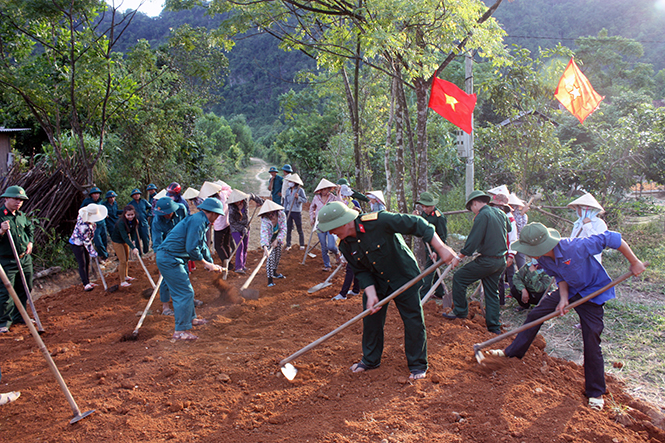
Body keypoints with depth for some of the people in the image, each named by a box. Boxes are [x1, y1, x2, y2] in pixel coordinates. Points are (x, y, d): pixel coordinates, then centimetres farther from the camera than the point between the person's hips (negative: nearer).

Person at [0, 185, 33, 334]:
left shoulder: (22, 216, 10)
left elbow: (30, 229, 28)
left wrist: (30, 242, 15)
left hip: (25, 259, 7)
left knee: (24, 289, 14)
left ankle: (18, 316, 28)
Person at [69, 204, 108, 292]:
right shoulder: (84, 226, -37)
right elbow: (86, 241, -29)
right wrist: (92, 253, -22)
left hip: (82, 242, 10)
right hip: (76, 244, -10)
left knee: (87, 262, 13)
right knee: (82, 264, -6)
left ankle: (87, 282, 22)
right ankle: (86, 285, -1)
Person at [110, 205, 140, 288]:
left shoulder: (133, 221, -12)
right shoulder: (121, 222, -34)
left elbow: (133, 231, -3)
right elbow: (124, 237, -39)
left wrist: (133, 240, -23)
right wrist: (133, 248, -45)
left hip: (125, 240, 7)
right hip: (117, 241, -7)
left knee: (126, 259, 18)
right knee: (122, 261, -8)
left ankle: (126, 276, 37)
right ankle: (122, 281, 1)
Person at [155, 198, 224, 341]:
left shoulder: (201, 221, 15)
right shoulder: (197, 221, -18)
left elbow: (203, 246, 25)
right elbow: (191, 249, -23)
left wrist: (211, 264, 19)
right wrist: (206, 263, -10)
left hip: (168, 258, 11)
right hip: (169, 259, -11)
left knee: (185, 290, 22)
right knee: (185, 293, -8)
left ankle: (190, 318, 38)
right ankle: (180, 331, -2)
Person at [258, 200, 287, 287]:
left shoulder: (281, 215, -24)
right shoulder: (264, 220, -33)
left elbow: (283, 229, -21)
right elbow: (264, 233, -44)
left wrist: (277, 240, -32)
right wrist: (265, 247, -56)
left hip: (278, 237, 4)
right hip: (269, 239, -4)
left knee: (278, 255, 13)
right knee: (270, 257, -14)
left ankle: (274, 272, 35)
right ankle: (270, 277, -8)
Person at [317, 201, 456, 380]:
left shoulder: (379, 221, -32)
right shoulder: (345, 246, -12)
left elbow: (417, 225, -28)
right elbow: (361, 271, -3)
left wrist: (441, 248, -30)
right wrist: (371, 294, -19)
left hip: (404, 277, -5)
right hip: (375, 283, 5)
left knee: (413, 320, 1)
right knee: (371, 318, 9)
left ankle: (418, 365, 19)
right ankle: (371, 360, 31)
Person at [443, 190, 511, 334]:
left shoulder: (482, 216, -15)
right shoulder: (500, 213, 10)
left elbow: (473, 240, -17)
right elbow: (508, 230, 28)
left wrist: (459, 257, -10)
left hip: (487, 261, -9)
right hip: (501, 261, 9)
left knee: (459, 277, 2)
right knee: (492, 293, 15)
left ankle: (460, 311, 9)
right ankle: (494, 327, 17)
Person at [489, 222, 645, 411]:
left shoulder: (575, 247, -39)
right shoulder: (543, 258, -18)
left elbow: (613, 238, -30)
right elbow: (560, 277, -2)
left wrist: (634, 262, -20)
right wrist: (563, 299, -18)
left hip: (593, 292, -6)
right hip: (569, 290, 6)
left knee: (591, 341, -5)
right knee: (535, 314, 4)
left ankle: (596, 393, 12)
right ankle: (512, 352, 21)